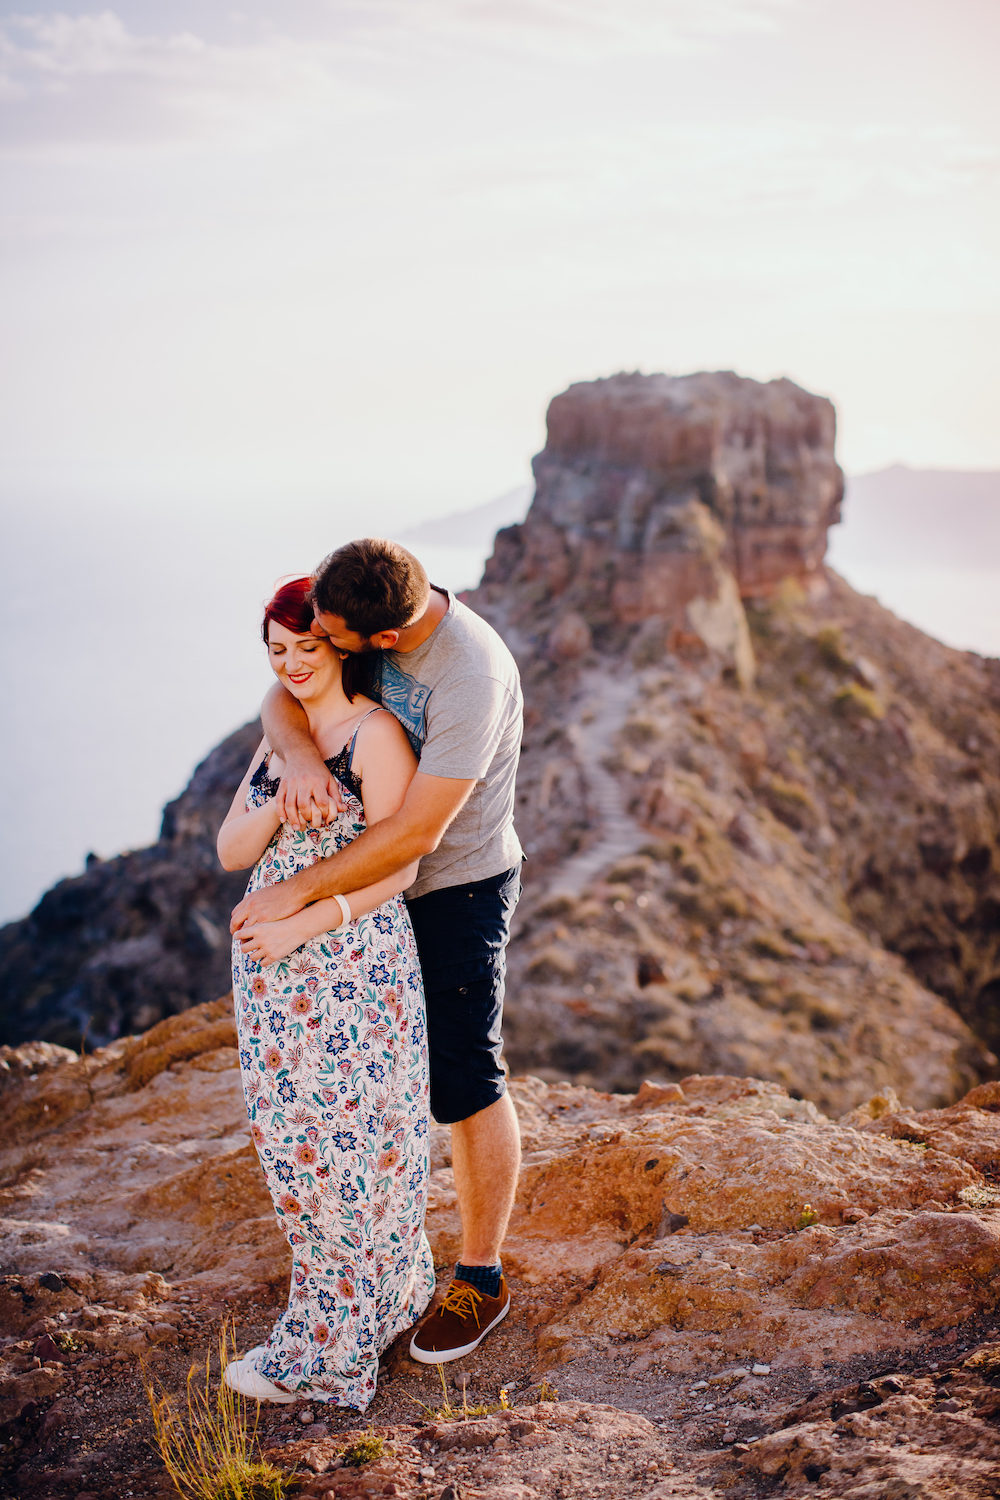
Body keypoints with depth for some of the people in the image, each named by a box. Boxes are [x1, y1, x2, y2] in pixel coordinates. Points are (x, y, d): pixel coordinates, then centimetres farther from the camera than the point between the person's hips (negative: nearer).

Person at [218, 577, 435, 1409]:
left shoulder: (377, 736, -12)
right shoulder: (281, 735, 13)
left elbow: (394, 869, -15)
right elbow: (231, 852, 6)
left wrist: (300, 926, -21)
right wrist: (279, 803, -13)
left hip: (353, 969, -8)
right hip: (275, 968, 8)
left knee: (340, 1147, 1)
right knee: (294, 1137, 14)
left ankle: (327, 1349, 14)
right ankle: (388, 1297, 31)